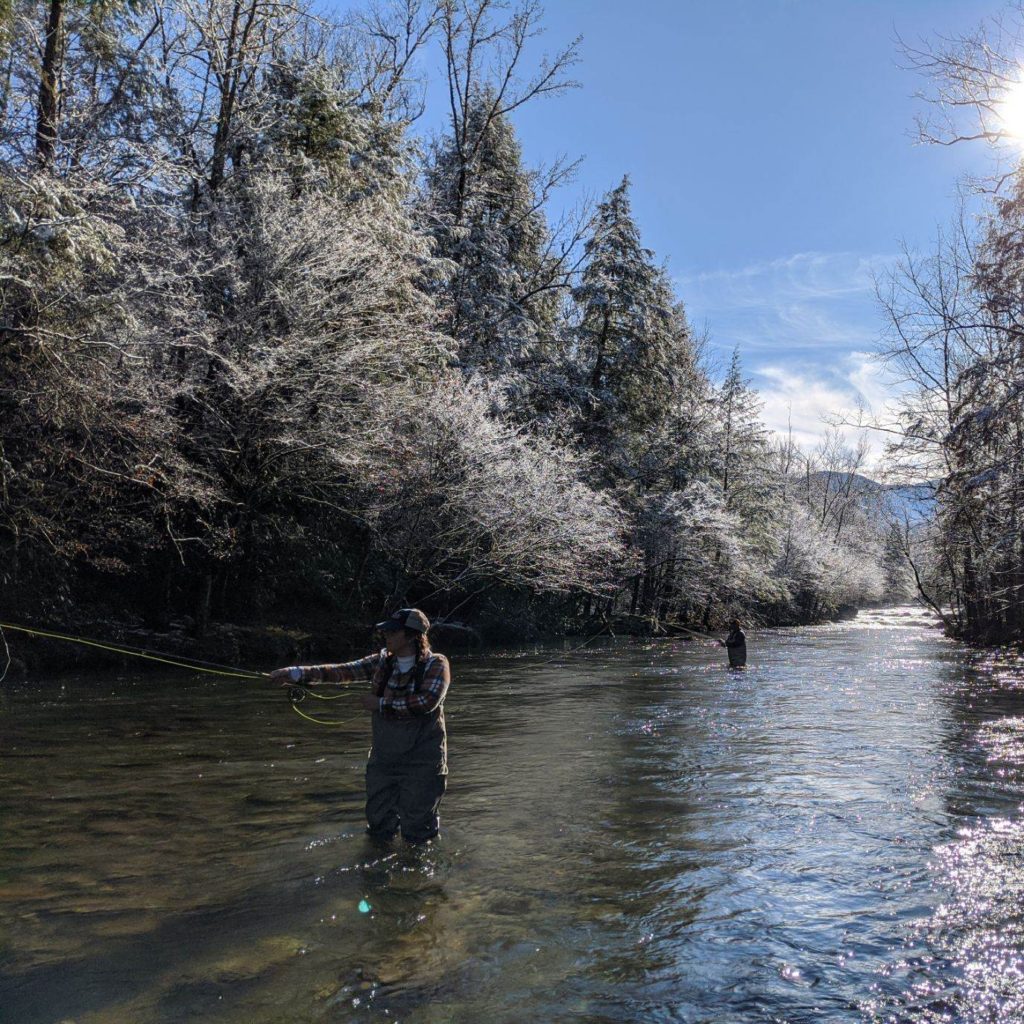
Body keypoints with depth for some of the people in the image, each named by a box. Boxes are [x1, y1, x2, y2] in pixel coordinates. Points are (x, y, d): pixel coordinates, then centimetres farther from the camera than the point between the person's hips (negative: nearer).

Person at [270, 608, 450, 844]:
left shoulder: (436, 664, -10)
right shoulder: (382, 662, 4)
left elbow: (427, 701, -24)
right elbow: (343, 670, -3)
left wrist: (381, 704, -17)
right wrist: (296, 673, -12)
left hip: (421, 761, -4)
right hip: (383, 759, 5)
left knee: (416, 834, 2)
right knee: (378, 828, 11)